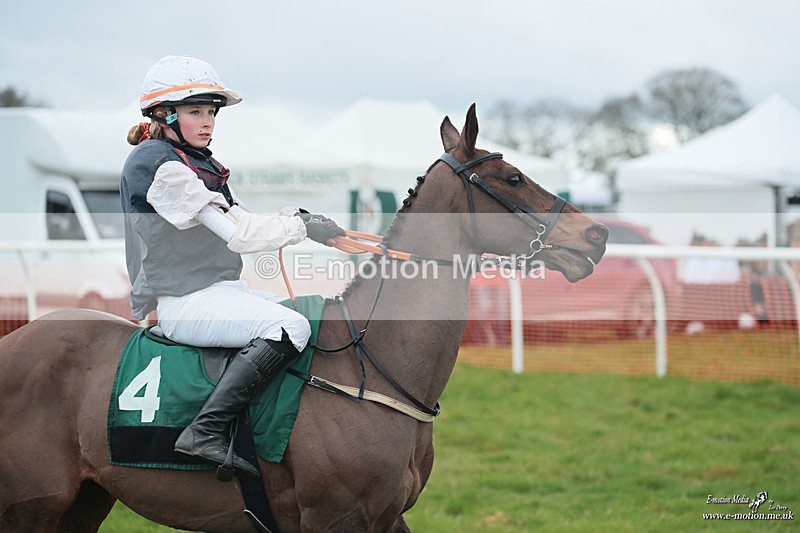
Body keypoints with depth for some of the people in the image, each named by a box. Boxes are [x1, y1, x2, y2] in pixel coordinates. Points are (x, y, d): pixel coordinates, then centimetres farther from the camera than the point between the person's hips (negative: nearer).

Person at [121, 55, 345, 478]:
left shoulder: (195, 163, 19)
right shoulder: (157, 163, -14)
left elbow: (242, 220, 14)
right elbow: (236, 232, -20)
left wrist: (295, 217, -4)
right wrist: (301, 228, -15)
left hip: (218, 290, 11)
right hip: (185, 301, -11)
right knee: (290, 327, -29)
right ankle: (206, 431, -32)